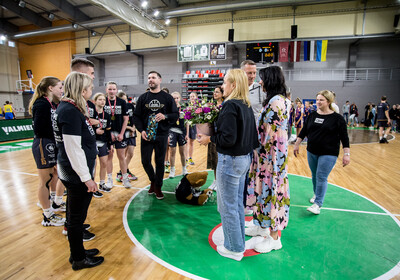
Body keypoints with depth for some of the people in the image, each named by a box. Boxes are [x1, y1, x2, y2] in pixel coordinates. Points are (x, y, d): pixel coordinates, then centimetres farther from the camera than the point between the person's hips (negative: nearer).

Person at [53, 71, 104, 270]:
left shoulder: (69, 107, 9)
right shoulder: (70, 112, -22)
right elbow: (73, 149, -23)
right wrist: (86, 178, -19)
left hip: (74, 172, 10)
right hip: (76, 174, -10)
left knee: (76, 215, 21)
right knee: (76, 217, 7)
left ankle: (78, 252, 39)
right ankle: (79, 259, 27)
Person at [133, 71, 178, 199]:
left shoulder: (167, 97, 3)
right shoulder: (143, 97, 7)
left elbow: (176, 115, 2)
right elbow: (136, 116, 6)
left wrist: (165, 116, -18)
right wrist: (141, 130, -8)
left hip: (161, 135, -1)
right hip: (146, 135, 2)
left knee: (160, 162, 4)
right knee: (145, 161, 4)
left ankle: (158, 187, 22)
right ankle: (153, 180, 32)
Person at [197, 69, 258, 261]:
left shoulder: (230, 105, -18)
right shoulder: (247, 106, 8)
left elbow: (228, 138, -24)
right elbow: (251, 134, 11)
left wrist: (209, 139, -9)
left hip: (230, 160, -9)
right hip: (245, 158, 9)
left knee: (227, 206, 7)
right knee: (237, 203, 21)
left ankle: (234, 248, 24)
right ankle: (239, 242, 38)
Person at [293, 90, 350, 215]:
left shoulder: (337, 118, -7)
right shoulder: (312, 115, 5)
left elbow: (344, 137, -7)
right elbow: (304, 131, 10)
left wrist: (346, 154, -11)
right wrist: (297, 144, 8)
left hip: (328, 154, -4)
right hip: (312, 152, 5)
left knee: (321, 177, -6)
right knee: (314, 175, 15)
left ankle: (318, 203, 2)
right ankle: (316, 194, 37)